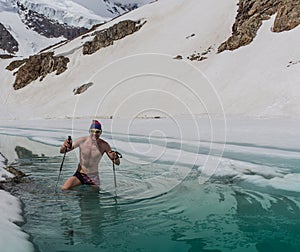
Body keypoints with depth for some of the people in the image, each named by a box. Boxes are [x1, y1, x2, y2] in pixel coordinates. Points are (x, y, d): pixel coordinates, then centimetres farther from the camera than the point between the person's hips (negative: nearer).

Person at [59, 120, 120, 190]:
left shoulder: (104, 145, -12)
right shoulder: (82, 140, -12)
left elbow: (117, 163, -8)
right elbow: (62, 151, -8)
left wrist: (115, 157, -32)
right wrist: (64, 146, -32)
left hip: (93, 177, 0)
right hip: (79, 174, 0)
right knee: (64, 189, -17)